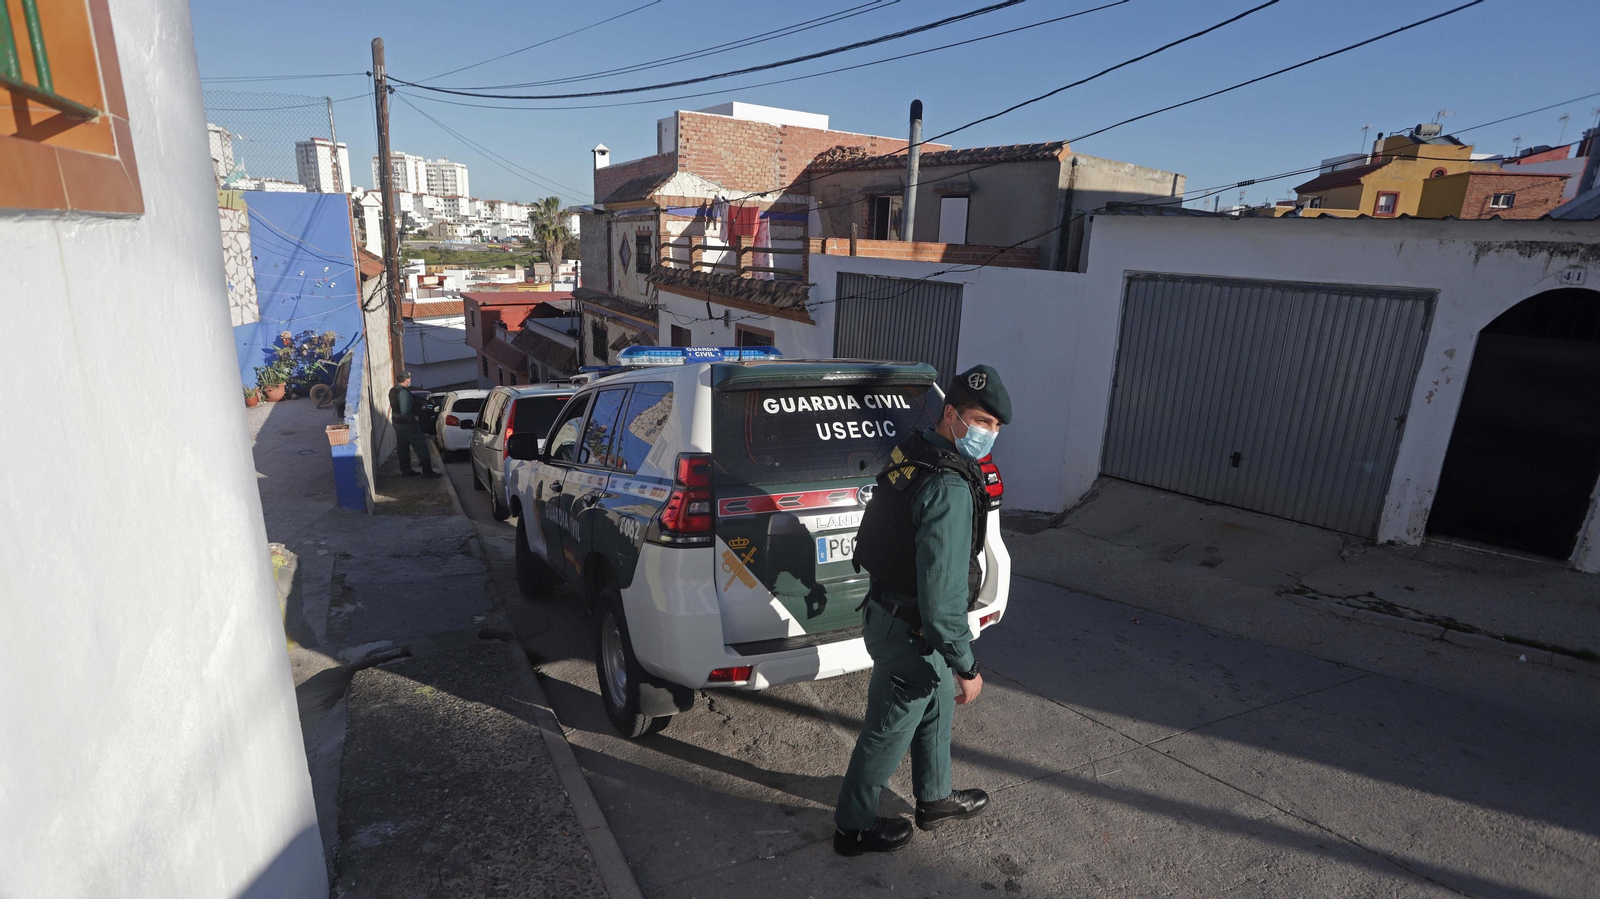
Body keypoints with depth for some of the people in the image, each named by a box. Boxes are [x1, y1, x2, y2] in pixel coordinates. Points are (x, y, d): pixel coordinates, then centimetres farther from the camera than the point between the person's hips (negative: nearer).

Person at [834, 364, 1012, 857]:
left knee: (937, 707, 27)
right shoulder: (949, 488, -30)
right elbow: (942, 594, -31)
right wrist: (966, 666, -20)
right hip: (909, 632, -10)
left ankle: (935, 798, 48)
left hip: (892, 607, 10)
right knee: (887, 731, 11)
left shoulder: (913, 454, 2)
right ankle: (854, 826, 32)